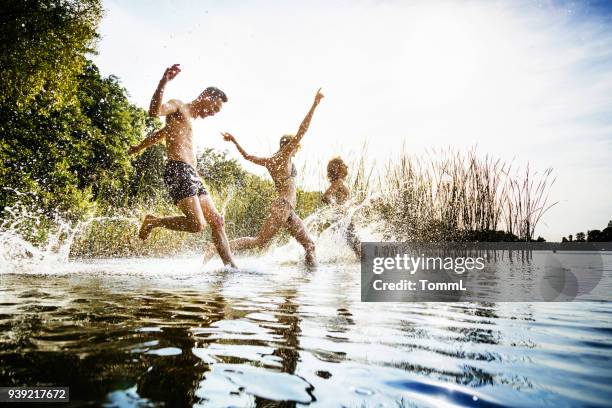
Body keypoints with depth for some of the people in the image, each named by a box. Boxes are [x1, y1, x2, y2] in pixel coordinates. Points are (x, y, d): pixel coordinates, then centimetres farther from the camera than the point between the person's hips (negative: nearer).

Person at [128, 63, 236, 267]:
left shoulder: (188, 119, 30)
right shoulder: (178, 106, 3)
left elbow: (159, 134, 40)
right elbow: (154, 111, -20)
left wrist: (137, 148, 50)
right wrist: (163, 82, -31)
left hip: (192, 175, 10)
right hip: (178, 171, -10)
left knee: (217, 221, 1)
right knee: (196, 224, -20)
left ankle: (230, 265, 2)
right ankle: (152, 221, 2)